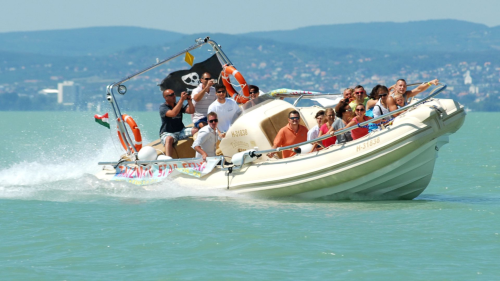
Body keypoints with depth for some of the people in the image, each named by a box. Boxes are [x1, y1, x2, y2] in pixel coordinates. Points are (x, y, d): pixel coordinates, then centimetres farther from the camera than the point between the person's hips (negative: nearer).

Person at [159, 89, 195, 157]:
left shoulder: (179, 105, 15)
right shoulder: (163, 107, -5)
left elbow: (191, 111, 4)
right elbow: (173, 113, -24)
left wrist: (189, 100, -10)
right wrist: (181, 100, -25)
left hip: (180, 131, 6)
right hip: (167, 133, -6)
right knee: (169, 138, -42)